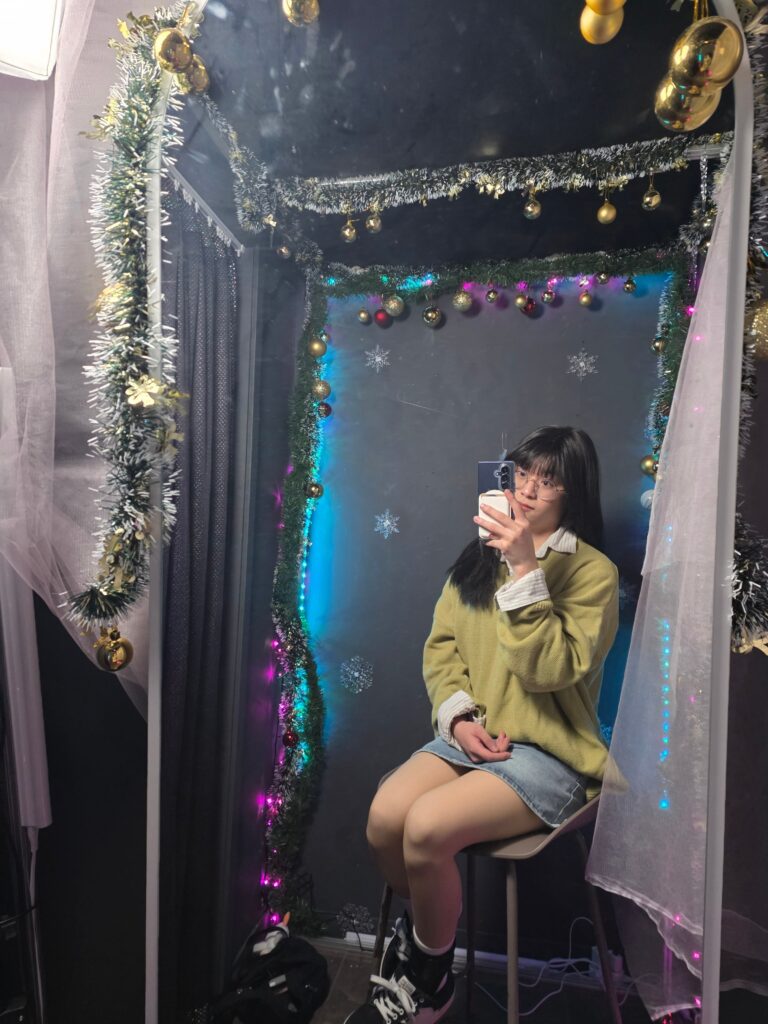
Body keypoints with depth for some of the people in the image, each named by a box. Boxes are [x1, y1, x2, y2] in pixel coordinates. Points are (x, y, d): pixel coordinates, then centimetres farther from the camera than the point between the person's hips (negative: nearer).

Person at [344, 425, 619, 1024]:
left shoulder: (593, 571, -6)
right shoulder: (480, 557, 10)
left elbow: (550, 669, -18)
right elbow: (440, 647, 8)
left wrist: (525, 570, -23)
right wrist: (459, 715, -8)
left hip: (547, 752, -4)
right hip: (471, 735, 5)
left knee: (426, 828, -25)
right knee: (384, 818, -21)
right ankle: (419, 936, 12)